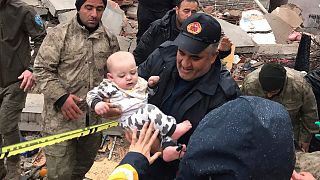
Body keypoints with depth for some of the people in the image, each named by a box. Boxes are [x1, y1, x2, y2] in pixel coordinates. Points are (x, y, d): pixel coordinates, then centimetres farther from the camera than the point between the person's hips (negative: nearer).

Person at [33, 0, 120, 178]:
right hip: (61, 117, -4)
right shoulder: (59, 34, -6)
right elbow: (42, 70, -7)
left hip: (94, 117, 4)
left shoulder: (110, 39, 6)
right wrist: (61, 97, -18)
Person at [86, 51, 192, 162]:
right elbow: (92, 94, 6)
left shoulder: (140, 82, 21)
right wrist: (97, 103, -16)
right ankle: (173, 129, -33)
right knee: (149, 110, -33)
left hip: (150, 120, 7)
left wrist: (152, 85, 13)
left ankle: (168, 147, -28)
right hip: (128, 121, -7)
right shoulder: (110, 87, 5)